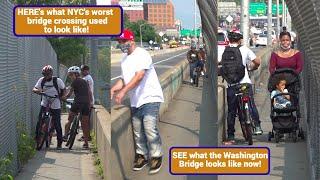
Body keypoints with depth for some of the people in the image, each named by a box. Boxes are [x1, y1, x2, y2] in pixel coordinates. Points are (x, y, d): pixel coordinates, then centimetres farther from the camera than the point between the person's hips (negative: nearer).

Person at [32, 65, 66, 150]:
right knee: (39, 122, -6)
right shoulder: (41, 80, 0)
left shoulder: (57, 80, -8)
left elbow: (63, 89, 6)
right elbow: (34, 89, -3)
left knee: (57, 124, 0)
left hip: (55, 106, -3)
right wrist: (37, 90, -24)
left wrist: (59, 96, -6)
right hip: (44, 104, 3)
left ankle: (59, 143, 12)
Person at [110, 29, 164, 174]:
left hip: (150, 98, -8)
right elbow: (124, 79, 16)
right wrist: (113, 89, -5)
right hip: (135, 101, 8)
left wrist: (123, 91, -28)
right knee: (137, 131, 7)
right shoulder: (124, 60, 15)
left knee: (150, 128, -14)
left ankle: (156, 157, -4)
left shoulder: (142, 54, -11)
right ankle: (142, 155, 18)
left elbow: (139, 77, -21)